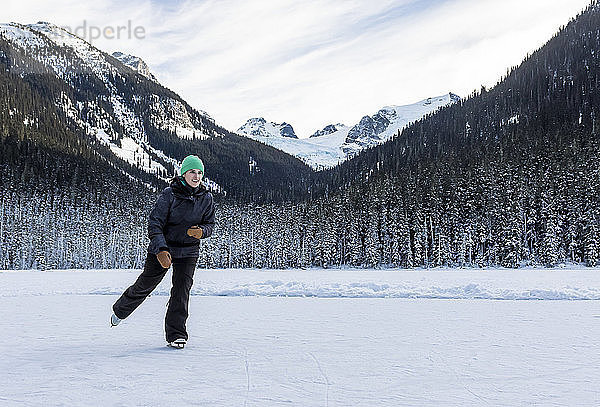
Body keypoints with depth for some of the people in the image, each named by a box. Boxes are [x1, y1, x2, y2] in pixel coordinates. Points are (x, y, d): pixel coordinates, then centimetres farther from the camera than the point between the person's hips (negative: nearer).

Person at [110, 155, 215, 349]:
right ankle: (120, 310, 41)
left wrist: (201, 231, -19)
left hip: (189, 251, 2)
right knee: (145, 285, 11)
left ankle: (176, 334, 3)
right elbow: (155, 223, -15)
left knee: (181, 291, -8)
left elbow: (210, 224, 5)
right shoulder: (169, 194, -15)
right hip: (162, 247, -2)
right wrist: (160, 249, -27)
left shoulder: (206, 198, -4)